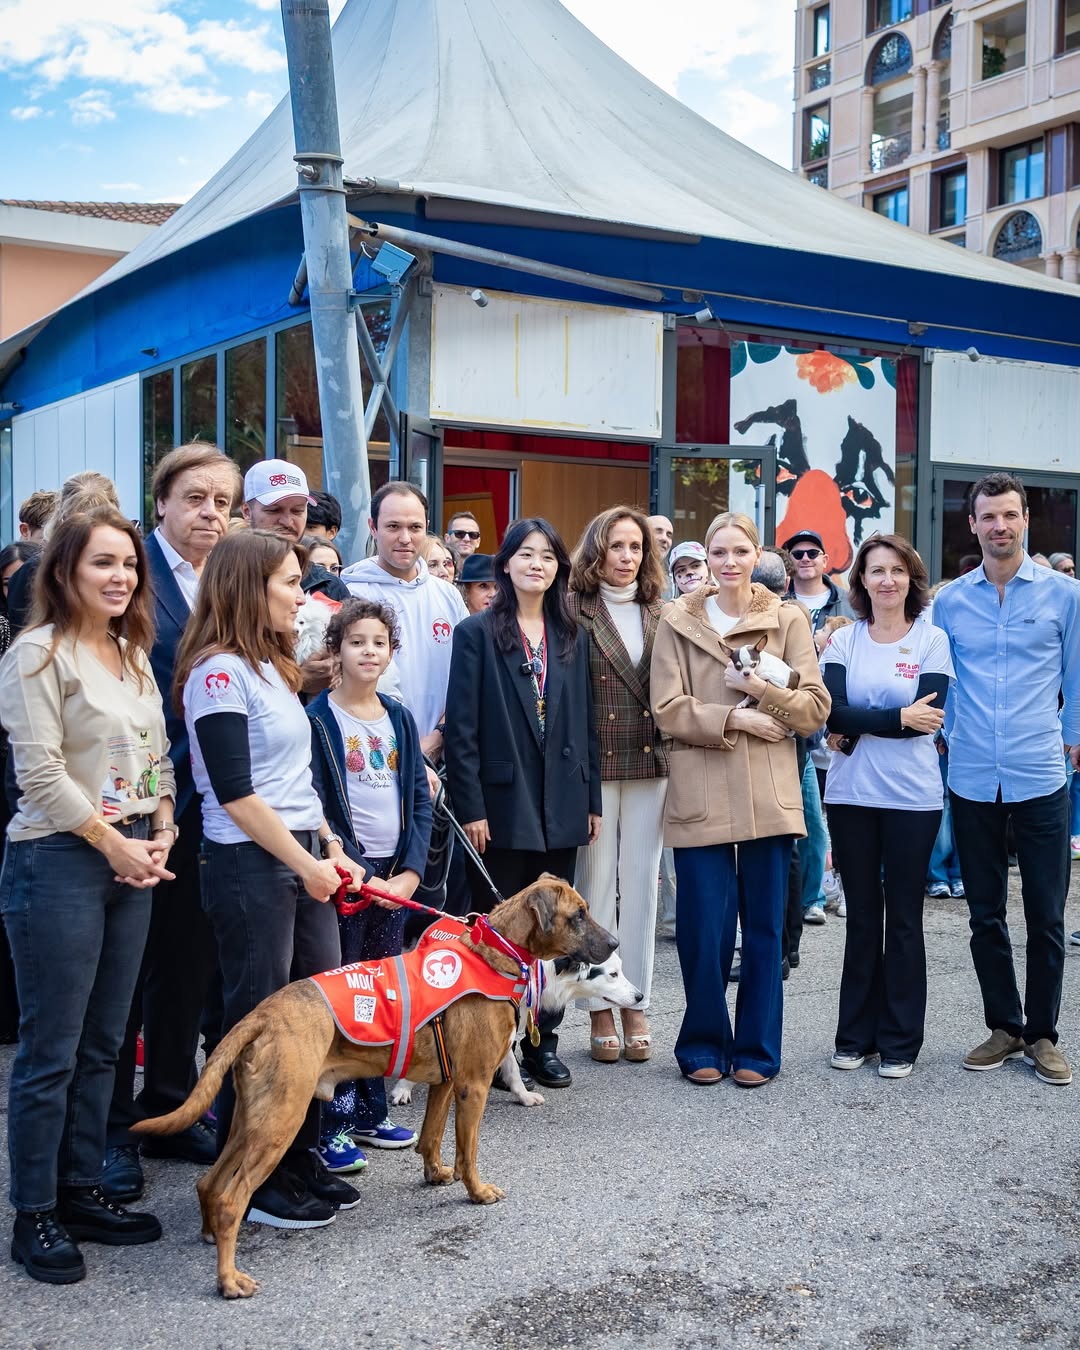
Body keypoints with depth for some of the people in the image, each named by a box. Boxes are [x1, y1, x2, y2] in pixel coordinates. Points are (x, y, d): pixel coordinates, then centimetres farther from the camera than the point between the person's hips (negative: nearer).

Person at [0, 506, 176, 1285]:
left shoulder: (133, 655, 13)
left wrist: (161, 834, 1)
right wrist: (114, 844, -12)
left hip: (134, 860, 7)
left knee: (102, 1044, 13)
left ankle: (82, 1191, 24)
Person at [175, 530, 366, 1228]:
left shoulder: (273, 668, 15)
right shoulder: (219, 672, -13)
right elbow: (234, 792, -17)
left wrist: (332, 851, 10)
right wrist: (306, 865, -14)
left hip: (305, 862, 9)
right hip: (250, 865, -9)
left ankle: (299, 1160, 26)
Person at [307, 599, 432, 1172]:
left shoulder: (399, 718, 10)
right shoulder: (317, 719, -7)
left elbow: (419, 799, 9)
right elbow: (314, 807, -10)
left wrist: (412, 869, -3)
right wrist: (357, 871, -15)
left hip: (397, 873, 6)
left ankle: (368, 1112, 22)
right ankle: (332, 1124, 5)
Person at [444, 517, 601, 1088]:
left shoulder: (571, 637, 11)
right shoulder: (477, 632, -3)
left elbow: (585, 722, 12)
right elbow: (461, 727, -7)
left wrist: (592, 799, 9)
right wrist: (471, 807, -12)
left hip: (560, 806, 4)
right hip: (502, 804, -4)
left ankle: (542, 1042, 21)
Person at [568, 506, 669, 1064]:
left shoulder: (659, 615, 10)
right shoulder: (575, 611, -3)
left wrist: (672, 751, 4)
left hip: (650, 765, 4)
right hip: (594, 764, -3)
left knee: (641, 885, 9)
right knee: (595, 885, 4)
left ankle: (636, 1005, 19)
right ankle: (599, 1008, 15)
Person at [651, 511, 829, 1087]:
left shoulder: (788, 620, 6)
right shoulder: (677, 622, 4)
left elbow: (816, 708, 3)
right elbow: (667, 710, -2)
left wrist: (764, 690, -12)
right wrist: (734, 719, -13)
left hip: (768, 795, 1)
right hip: (700, 795, -1)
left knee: (764, 926, 6)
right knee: (703, 928, 1)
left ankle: (756, 1050, 19)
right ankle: (704, 1045, 19)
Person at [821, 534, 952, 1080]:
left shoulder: (932, 640, 1)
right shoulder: (843, 640, 5)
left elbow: (929, 716, -12)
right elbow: (833, 712, -10)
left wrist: (856, 728, -11)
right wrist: (899, 718, -17)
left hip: (912, 796, -2)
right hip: (850, 795, 2)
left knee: (903, 917, 5)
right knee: (861, 915, 9)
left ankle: (900, 1040, 16)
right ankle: (856, 1034, 20)